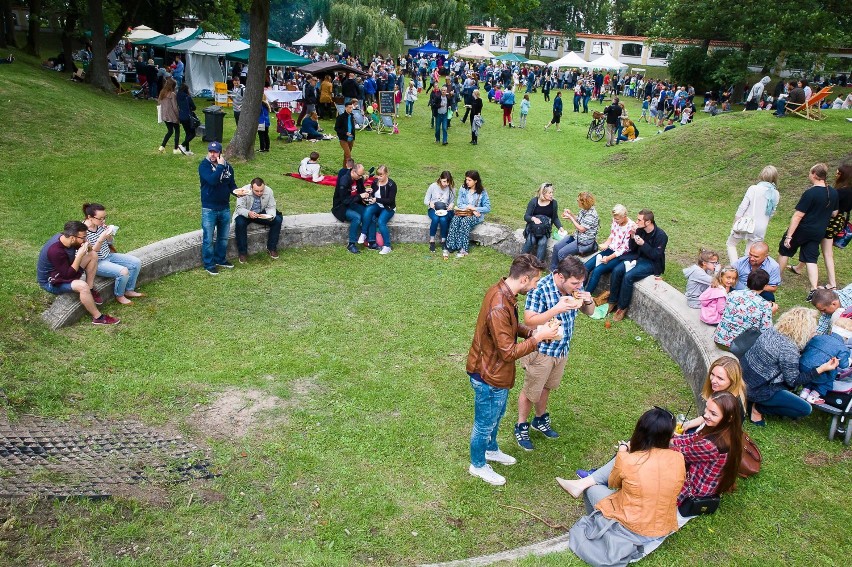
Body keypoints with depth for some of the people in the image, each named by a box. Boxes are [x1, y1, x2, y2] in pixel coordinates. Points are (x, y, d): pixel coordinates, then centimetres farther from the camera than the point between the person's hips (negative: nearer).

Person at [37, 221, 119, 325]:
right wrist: (80, 255, -33)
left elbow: (90, 249, 5)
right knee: (82, 286, -35)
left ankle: (90, 291, 0)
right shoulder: (55, 251, -35)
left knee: (93, 255, -1)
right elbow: (68, 275, -30)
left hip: (66, 271, 9)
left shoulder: (65, 237, -10)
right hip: (51, 282, -9)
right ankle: (98, 317, -22)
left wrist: (88, 247, -20)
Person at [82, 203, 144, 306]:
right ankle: (119, 296, 0)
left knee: (137, 263, -3)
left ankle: (129, 290, 13)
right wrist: (101, 238, -34)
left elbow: (110, 241, 9)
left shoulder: (101, 224, -5)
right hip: (97, 263, -8)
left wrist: (109, 235, -14)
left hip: (108, 255, 8)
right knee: (123, 272, -27)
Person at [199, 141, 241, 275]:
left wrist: (235, 190, -11)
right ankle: (209, 264, 14)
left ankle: (220, 259, 34)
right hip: (209, 209, -5)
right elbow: (212, 181, -28)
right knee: (208, 239, 2)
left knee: (223, 237, 17)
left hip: (225, 208, 5)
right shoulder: (204, 165, -12)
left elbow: (231, 184, 10)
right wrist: (220, 166, -23)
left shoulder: (227, 166, 3)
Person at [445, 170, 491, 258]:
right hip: (462, 213, 3)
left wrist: (474, 209, -15)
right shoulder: (463, 189, 4)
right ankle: (449, 247, -33)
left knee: (465, 221, -35)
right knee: (455, 220, -31)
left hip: (476, 215, -3)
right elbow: (459, 204, -2)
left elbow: (488, 208, -6)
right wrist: (469, 207, -16)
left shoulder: (482, 192, -4)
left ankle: (463, 249, -34)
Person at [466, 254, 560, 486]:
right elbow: (509, 352, -30)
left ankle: (491, 450, 54)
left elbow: (512, 326, 11)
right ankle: (478, 465, 38)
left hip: (496, 371, 9)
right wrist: (538, 337, -22)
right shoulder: (499, 307, -36)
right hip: (489, 376, -9)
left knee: (496, 415, 30)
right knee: (485, 423, 15)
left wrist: (531, 331, -6)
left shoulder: (502, 291, -5)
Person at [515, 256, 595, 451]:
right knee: (531, 391, 12)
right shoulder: (540, 289, -29)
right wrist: (557, 309, -38)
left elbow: (589, 312, 3)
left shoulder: (574, 287, -9)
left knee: (547, 386, 26)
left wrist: (588, 301, -20)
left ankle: (540, 420, 49)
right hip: (541, 350, -6)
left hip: (562, 348, 6)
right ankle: (521, 427, 34)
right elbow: (529, 321, -29)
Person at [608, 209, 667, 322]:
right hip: (637, 257, 6)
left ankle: (622, 307, -14)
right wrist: (632, 237, -13)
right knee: (617, 271, -19)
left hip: (651, 263, -6)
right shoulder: (640, 230, -1)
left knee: (628, 277, -28)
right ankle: (612, 302, -8)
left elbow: (656, 255, -19)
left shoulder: (661, 236, -18)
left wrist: (643, 244, -27)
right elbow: (632, 248, 6)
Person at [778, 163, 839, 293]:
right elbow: (834, 213, 12)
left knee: (785, 250, 15)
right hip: (819, 232, 6)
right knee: (811, 259, 14)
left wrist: (788, 236, -21)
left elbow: (798, 216, -22)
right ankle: (814, 289, 15)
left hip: (803, 229, -6)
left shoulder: (810, 193, -22)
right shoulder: (833, 192, -1)